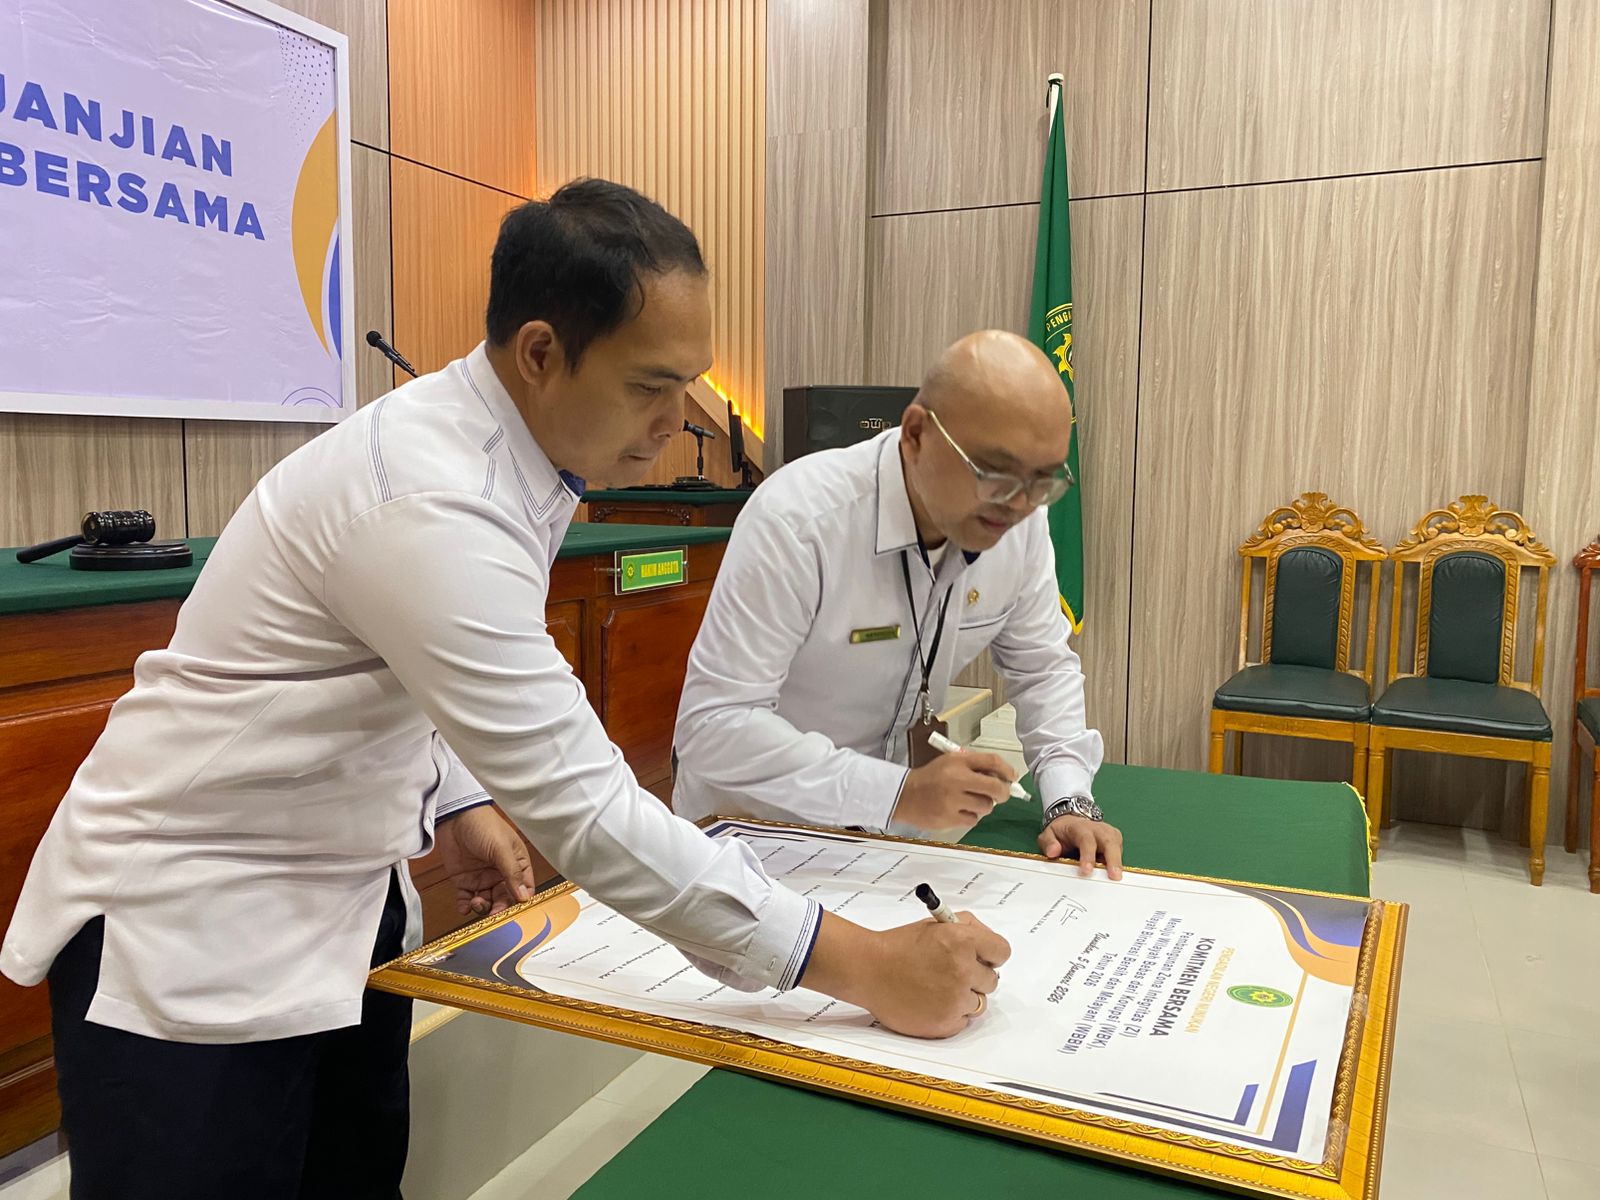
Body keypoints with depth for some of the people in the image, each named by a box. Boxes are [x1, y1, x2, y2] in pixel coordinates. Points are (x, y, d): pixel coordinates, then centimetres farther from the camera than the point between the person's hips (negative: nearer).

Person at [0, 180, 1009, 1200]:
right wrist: (861, 968, -28)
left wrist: (455, 800, 1)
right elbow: (581, 803, -33)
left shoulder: (489, 445, -1)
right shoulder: (434, 503, -31)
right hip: (188, 926, -8)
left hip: (339, 903, 8)